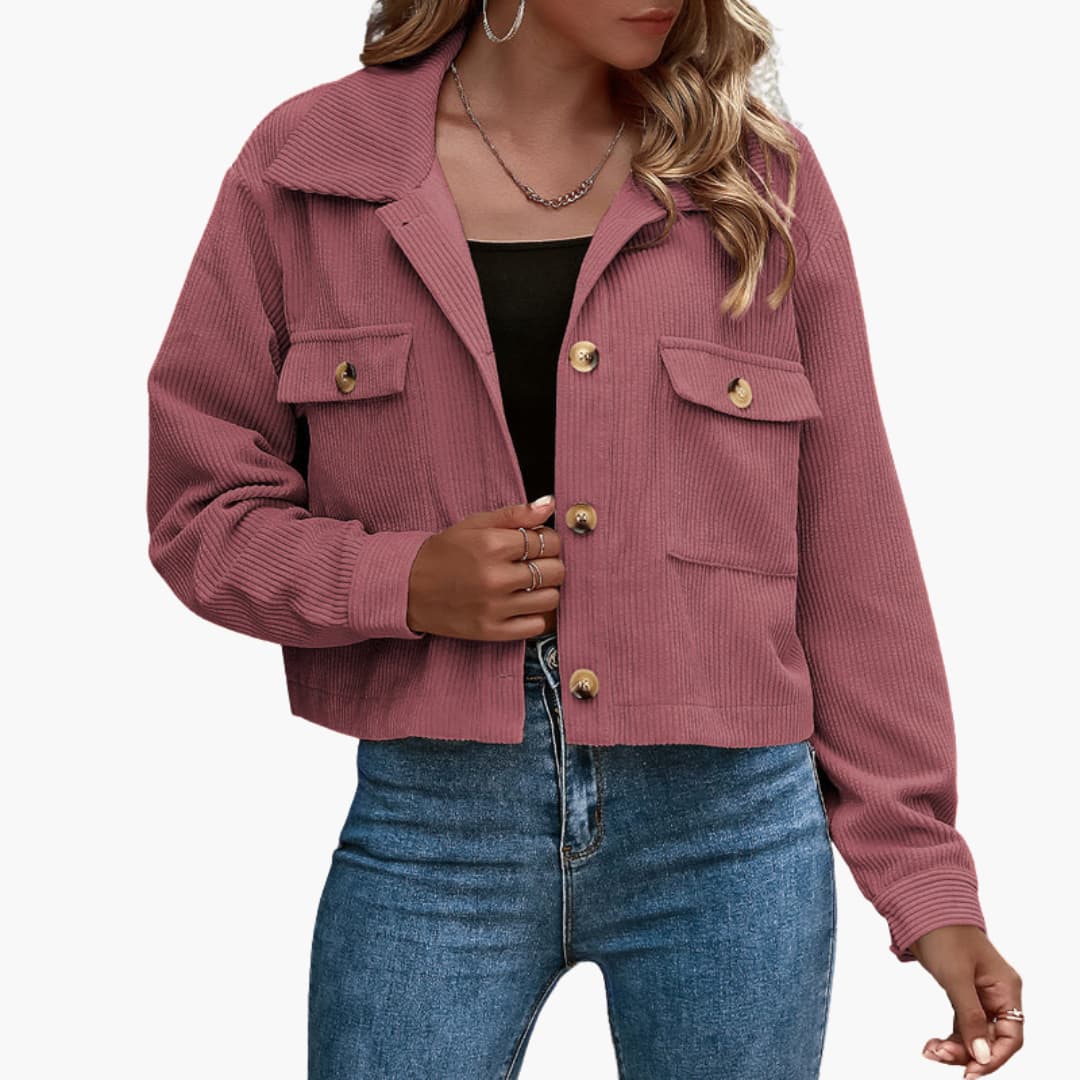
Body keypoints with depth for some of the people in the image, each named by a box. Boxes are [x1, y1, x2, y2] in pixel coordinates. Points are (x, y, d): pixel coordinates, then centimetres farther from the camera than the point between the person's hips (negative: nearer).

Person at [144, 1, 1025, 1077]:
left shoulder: (762, 178, 4)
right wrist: (398, 582, -13)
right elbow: (200, 505, 6)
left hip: (731, 834, 1)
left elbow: (852, 556, 4)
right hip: (429, 830, 0)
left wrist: (929, 882, 3)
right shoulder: (307, 166, 2)